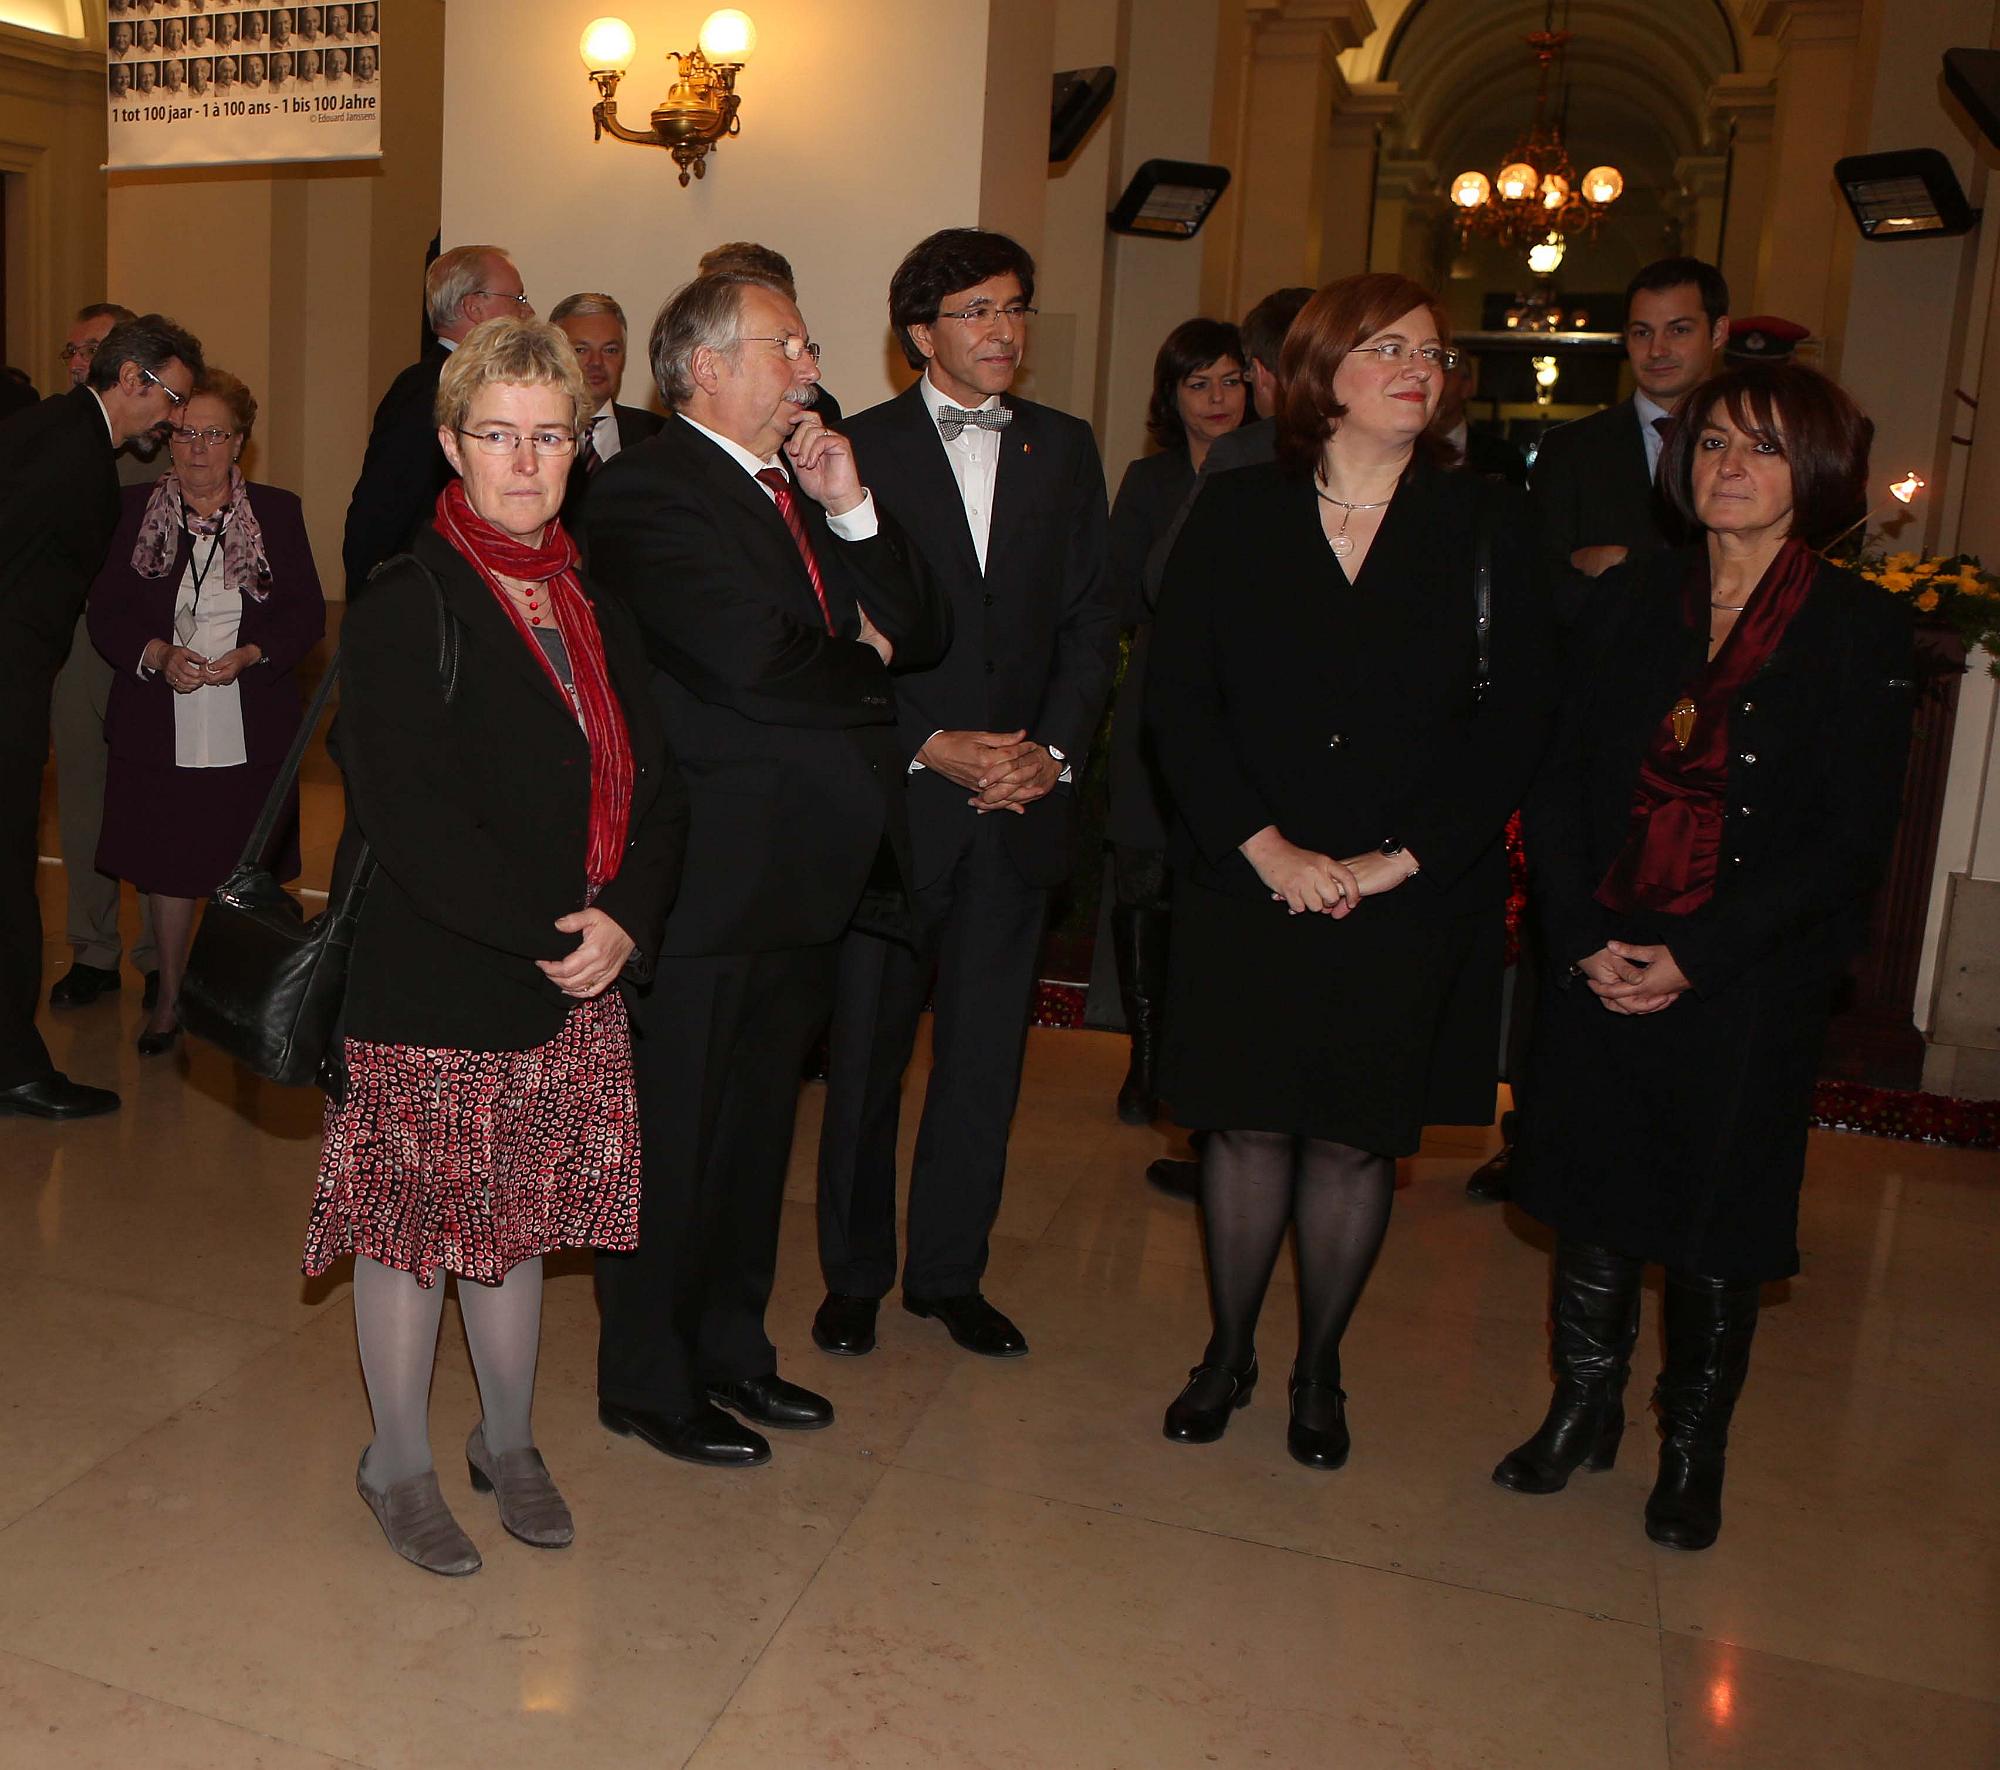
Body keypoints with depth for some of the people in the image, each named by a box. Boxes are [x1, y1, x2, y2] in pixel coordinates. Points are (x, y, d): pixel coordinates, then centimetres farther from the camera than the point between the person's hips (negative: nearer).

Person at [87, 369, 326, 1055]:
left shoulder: (277, 512, 3)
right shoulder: (133, 510, 4)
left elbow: (307, 614, 1)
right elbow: (106, 614, 2)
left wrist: (248, 656, -16)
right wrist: (159, 655, -16)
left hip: (250, 733, -1)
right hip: (160, 732, 1)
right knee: (168, 868, 8)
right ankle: (169, 999, 24)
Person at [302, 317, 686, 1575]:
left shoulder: (598, 609, 9)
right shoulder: (403, 610, -10)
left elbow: (655, 786, 5)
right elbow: (408, 819, -18)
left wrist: (625, 923, -12)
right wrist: (548, 934, -20)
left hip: (574, 990, 5)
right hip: (432, 988, -5)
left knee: (520, 1221, 17)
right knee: (411, 1227, 10)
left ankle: (509, 1439, 37)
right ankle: (401, 1462, 30)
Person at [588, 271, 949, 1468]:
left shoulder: (807, 486, 15)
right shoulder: (648, 493, -12)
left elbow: (925, 632, 9)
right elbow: (753, 659, -26)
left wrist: (853, 512, -5)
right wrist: (865, 665, -7)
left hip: (809, 874, 8)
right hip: (713, 877, -8)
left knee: (757, 1126, 19)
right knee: (676, 1138, 5)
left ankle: (730, 1347, 36)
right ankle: (648, 1379, 23)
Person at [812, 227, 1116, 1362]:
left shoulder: (1065, 449, 11)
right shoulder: (861, 450, 0)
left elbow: (1093, 621, 8)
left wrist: (1055, 748, -6)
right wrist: (930, 745, -13)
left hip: (1020, 799, 3)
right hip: (893, 797, -3)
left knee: (988, 1052, 9)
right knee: (868, 1049, 7)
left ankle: (950, 1271, 25)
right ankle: (855, 1274, 24)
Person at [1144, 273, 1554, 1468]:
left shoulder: (1486, 525, 3)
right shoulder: (1236, 514, 3)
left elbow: (1515, 723, -2)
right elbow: (1177, 696, -2)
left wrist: (1397, 859, -11)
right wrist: (1264, 845, -12)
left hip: (1411, 901, 0)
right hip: (1249, 883, 0)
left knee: (1358, 1138, 7)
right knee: (1249, 1125, 6)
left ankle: (1319, 1368, 28)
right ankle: (1229, 1352, 27)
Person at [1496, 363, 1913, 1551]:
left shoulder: (1862, 631, -5)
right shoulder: (1632, 607, 5)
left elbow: (1853, 841, -9)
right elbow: (1561, 793, 4)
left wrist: (1692, 958, -15)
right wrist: (1585, 940, -10)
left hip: (1750, 988, -3)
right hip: (1600, 970, 3)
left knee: (1718, 1226, 8)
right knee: (1592, 1198, 12)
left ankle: (1694, 1452, 29)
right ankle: (1585, 1409, 33)